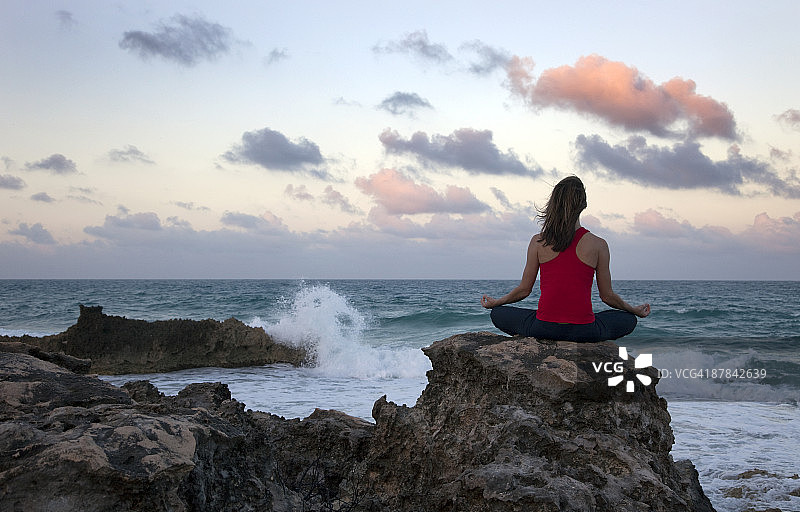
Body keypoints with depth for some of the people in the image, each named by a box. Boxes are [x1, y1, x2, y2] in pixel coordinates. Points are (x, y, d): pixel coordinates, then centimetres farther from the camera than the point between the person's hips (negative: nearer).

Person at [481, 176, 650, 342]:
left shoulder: (538, 242, -1)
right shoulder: (598, 245, -2)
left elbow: (524, 290, 6)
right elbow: (607, 295, 6)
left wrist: (494, 303, 26)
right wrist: (635, 310, 26)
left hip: (544, 329, 0)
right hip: (584, 331, 0)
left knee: (498, 314, 26)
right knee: (629, 320, 28)